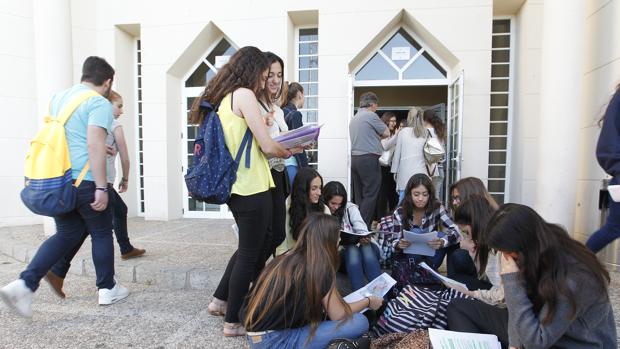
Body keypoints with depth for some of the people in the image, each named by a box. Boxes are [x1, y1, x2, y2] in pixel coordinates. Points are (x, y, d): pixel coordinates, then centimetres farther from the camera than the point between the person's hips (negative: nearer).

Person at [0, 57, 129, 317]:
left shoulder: (58, 98, 15)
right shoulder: (99, 103, -11)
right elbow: (94, 144, -22)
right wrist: (101, 188, -22)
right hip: (86, 181, -7)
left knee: (66, 234, 17)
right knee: (101, 234, 9)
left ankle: (24, 284, 4)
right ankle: (107, 289, 22)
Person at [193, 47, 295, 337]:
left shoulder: (222, 98, 14)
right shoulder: (244, 94, -12)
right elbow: (267, 147, -14)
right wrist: (287, 152, 5)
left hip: (235, 186, 9)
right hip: (252, 187, -9)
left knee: (252, 246, 23)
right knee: (251, 253, 5)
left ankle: (220, 300, 33)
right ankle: (233, 321, 19)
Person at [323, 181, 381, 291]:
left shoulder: (350, 208, 4)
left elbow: (361, 228, -9)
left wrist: (364, 238, -32)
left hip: (358, 245, 2)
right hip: (338, 251, -2)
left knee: (366, 248, -32)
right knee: (352, 250, -34)